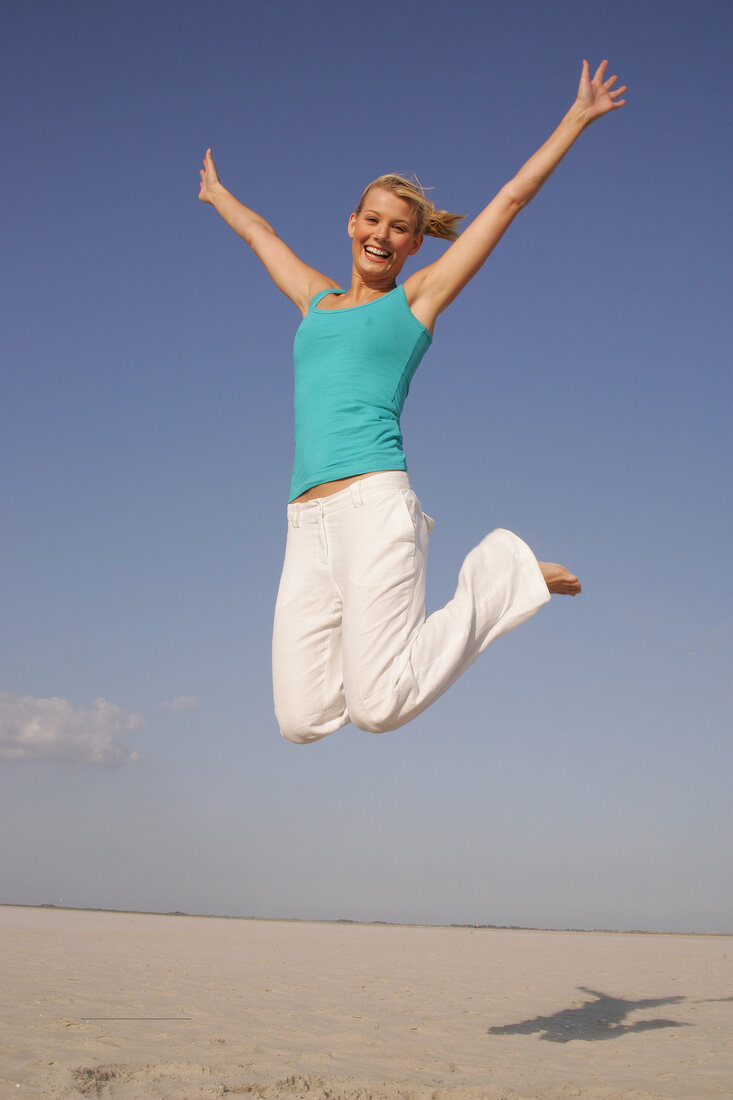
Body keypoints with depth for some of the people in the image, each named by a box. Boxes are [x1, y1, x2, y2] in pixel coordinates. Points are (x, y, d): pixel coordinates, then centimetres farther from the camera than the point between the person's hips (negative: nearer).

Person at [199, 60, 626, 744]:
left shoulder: (416, 297, 13)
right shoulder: (316, 299, 24)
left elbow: (510, 198, 17)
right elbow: (259, 233, 44)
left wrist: (579, 117, 22)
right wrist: (218, 196, 60)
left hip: (373, 503, -4)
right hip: (308, 525, 5)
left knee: (379, 709, -16)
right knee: (303, 720, -6)